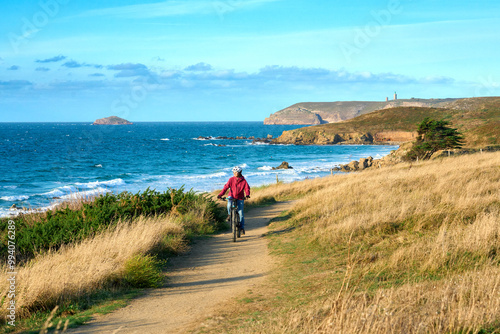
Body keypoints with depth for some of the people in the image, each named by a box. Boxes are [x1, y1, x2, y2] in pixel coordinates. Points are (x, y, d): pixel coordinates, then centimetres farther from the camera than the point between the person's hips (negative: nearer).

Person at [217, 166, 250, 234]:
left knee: (240, 213, -5)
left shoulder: (243, 181, -6)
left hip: (240, 198, 0)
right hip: (232, 196, 0)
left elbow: (247, 188, -9)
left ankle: (242, 227, 7)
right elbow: (226, 187, -8)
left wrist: (247, 195, -32)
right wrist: (220, 195, -20)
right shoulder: (231, 179, -3)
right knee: (229, 205, -33)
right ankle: (230, 214, 0)